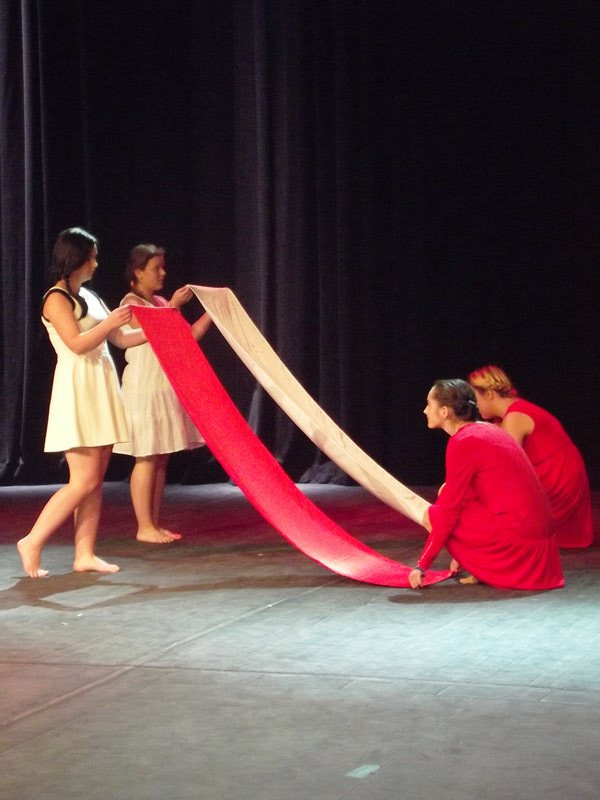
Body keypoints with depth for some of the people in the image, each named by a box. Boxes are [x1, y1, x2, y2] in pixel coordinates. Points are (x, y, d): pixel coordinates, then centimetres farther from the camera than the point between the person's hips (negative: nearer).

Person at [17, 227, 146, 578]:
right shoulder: (57, 299, -7)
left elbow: (122, 338, 19)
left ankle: (85, 554, 8)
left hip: (102, 391, 8)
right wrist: (110, 322, -22)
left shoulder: (89, 296, 16)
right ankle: (33, 542, -1)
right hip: (78, 392, -8)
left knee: (96, 480, 5)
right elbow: (77, 343, -17)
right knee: (84, 481, -10)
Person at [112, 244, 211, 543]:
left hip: (166, 388, 8)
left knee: (161, 459, 7)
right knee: (147, 459, -7)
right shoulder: (131, 302, -7)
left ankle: (155, 524, 12)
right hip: (144, 389, -8)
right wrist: (174, 306, -20)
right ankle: (144, 527, -4)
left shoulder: (161, 303, 16)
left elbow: (190, 334, 14)